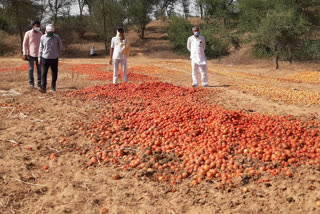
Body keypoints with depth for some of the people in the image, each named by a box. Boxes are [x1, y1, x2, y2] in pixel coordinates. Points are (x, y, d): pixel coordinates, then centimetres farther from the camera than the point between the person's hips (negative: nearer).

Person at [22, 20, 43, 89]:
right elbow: (24, 44, -1)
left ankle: (39, 83, 12)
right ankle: (31, 83, 12)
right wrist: (24, 54, -5)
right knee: (31, 69, 4)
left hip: (39, 54, 3)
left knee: (39, 70, 5)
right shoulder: (28, 33, -3)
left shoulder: (40, 33, 6)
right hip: (31, 55, -3)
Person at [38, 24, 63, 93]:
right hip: (45, 58, 0)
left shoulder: (57, 37, -2)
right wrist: (39, 58, 8)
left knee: (54, 74, 6)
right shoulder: (43, 37, 0)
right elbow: (40, 48, 8)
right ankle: (43, 88, -5)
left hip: (54, 58, 0)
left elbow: (60, 47, 14)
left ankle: (53, 87, 20)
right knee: (43, 73, -6)